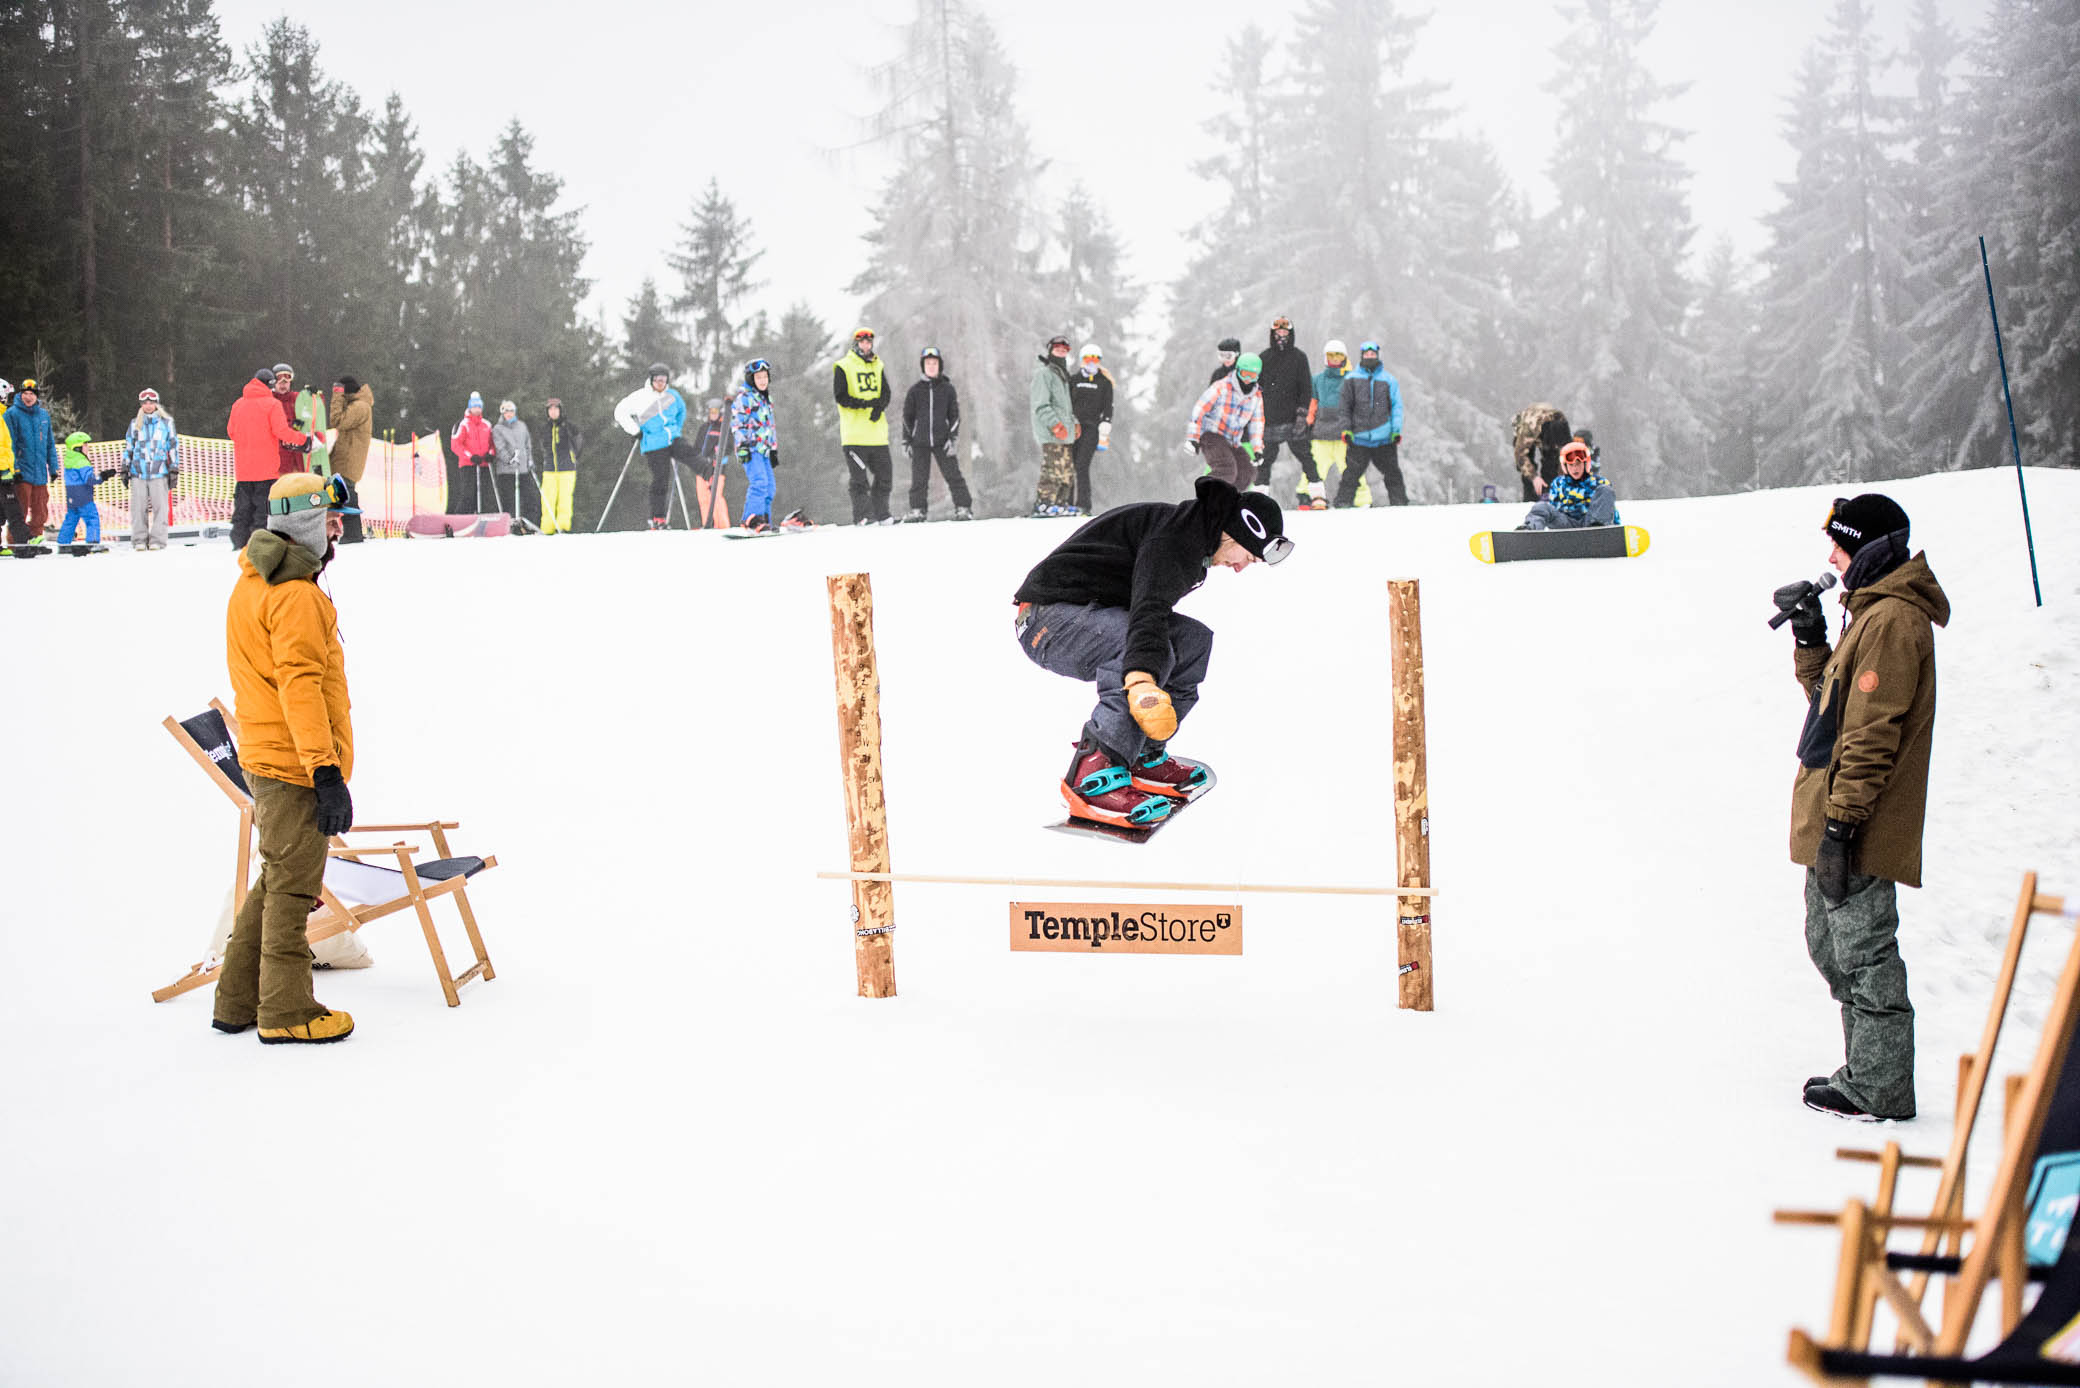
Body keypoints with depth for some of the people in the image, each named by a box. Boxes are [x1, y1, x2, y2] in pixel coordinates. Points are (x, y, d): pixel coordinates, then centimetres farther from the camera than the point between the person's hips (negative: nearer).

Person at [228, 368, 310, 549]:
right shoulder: (272, 404, -7)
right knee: (264, 507, -2)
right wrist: (303, 439, -3)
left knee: (243, 507, 11)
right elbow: (281, 431, -15)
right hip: (266, 466, -5)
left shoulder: (238, 404, 9)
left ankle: (240, 541, 11)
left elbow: (231, 431, 13)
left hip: (243, 467, 5)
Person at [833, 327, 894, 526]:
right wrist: (866, 403, -21)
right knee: (859, 477, -5)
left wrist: (879, 406, -11)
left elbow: (886, 394, 11)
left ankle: (880, 513, 17)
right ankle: (863, 515, -3)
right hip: (855, 433, -5)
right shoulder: (843, 367, -1)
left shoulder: (877, 366, 16)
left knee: (885, 473, 8)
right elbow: (840, 396, -9)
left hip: (877, 433, 5)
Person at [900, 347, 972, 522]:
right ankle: (917, 509, 12)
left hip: (942, 441, -1)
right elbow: (907, 416, 10)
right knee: (919, 478, 2)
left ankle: (963, 508, -1)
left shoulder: (948, 389, 4)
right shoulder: (915, 389, 5)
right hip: (920, 442, 1)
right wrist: (906, 441, 7)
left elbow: (955, 416, 5)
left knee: (953, 474, -4)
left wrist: (953, 439, -4)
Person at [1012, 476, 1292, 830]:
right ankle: (1093, 775, -34)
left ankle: (1144, 757, 6)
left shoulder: (1191, 532, 16)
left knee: (1194, 639, 7)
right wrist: (1142, 680, -52)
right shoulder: (1175, 533, -19)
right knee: (1150, 650, -34)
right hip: (1049, 621, -11)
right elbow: (1148, 608, -37)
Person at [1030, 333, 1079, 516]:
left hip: (1064, 434, 9)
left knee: (1067, 471, 9)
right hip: (1050, 434, -9)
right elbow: (1041, 405, -14)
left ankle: (1062, 504, 15)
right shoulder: (1043, 373, -5)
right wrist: (1055, 424, -21)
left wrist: (1074, 422, 14)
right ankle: (1043, 505, -13)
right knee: (1052, 470, -15)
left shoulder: (1062, 374, 24)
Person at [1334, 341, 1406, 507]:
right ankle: (1342, 504, 2)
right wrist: (1346, 429, -3)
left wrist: (1396, 430, -4)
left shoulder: (1389, 380, 10)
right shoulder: (1351, 379, 9)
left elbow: (1396, 406, 7)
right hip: (1359, 438, -1)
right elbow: (1345, 406, 8)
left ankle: (1400, 503, 14)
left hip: (1385, 438, 1)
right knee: (1351, 474, -4)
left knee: (1393, 474, 5)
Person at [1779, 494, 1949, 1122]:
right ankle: (1866, 1073, 27)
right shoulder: (1875, 611, 16)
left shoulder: (1891, 621, -17)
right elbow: (1834, 702, 24)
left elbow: (1872, 734, -22)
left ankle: (1878, 1090, 4)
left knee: (1862, 953, -3)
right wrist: (1809, 639, 11)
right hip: (1833, 819, 11)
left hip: (1855, 831, -11)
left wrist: (1841, 822, -23)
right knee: (1833, 946, 18)